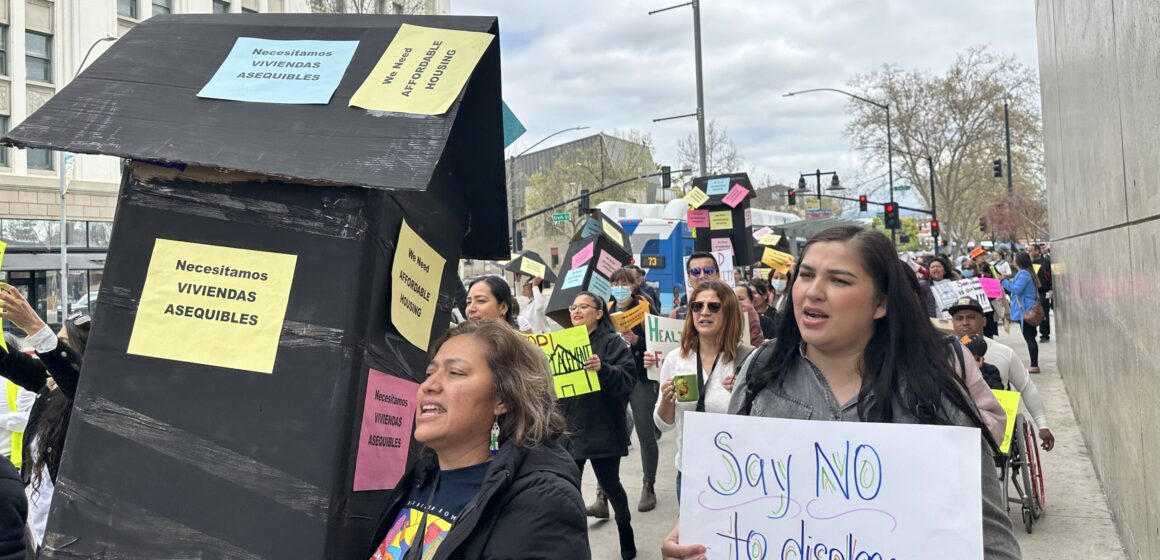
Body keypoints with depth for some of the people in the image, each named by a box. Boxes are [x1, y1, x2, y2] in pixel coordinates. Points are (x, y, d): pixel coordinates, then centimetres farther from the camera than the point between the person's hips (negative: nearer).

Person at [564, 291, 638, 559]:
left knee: (609, 484, 10)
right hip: (570, 429, 4)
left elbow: (627, 379, -17)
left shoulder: (613, 342, -6)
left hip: (602, 431, -4)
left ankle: (626, 535, 36)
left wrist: (602, 369, -33)